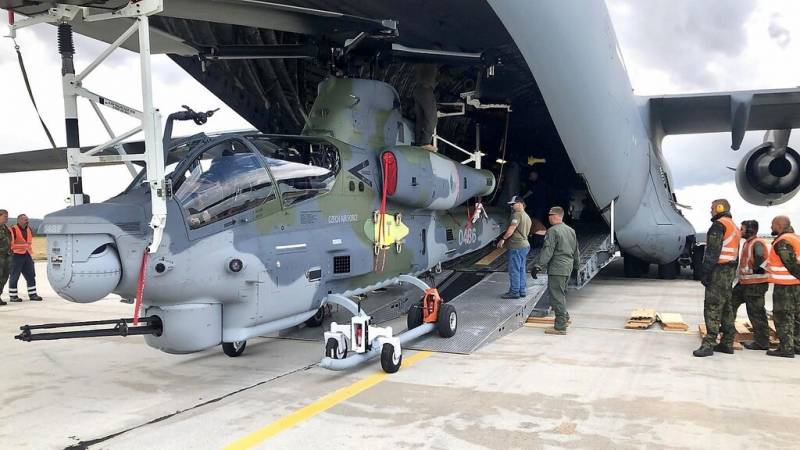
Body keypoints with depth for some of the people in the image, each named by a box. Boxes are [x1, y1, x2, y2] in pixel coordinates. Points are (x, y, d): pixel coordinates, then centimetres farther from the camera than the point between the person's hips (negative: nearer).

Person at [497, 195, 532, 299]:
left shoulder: (517, 214, -13)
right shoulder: (527, 217, 18)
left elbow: (511, 230, -21)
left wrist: (503, 239, -11)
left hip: (516, 246, -10)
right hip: (525, 245, 10)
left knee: (514, 270, -4)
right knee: (521, 269, 14)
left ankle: (514, 291, -1)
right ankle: (522, 290, 19)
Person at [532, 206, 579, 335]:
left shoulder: (552, 231, -13)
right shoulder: (571, 230, 14)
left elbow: (547, 251, -19)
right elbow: (576, 250, 23)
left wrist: (538, 266, -18)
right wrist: (576, 265, 34)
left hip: (557, 269, -9)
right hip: (568, 267, 9)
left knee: (557, 296, -5)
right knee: (561, 293, 24)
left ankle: (560, 327, -4)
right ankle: (564, 317, 35)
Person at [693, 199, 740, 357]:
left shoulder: (719, 225, -12)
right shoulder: (734, 227, 20)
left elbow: (713, 252, -19)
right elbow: (735, 254, 21)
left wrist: (705, 273, -18)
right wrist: (732, 274, 23)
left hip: (719, 271, -10)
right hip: (730, 270, 10)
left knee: (712, 308, -12)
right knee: (726, 307, 12)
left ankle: (709, 344, -14)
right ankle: (727, 343, 16)